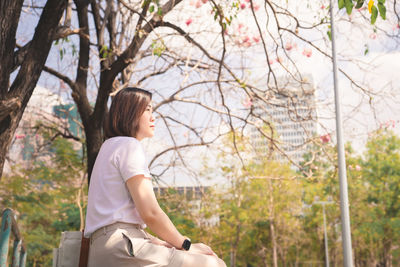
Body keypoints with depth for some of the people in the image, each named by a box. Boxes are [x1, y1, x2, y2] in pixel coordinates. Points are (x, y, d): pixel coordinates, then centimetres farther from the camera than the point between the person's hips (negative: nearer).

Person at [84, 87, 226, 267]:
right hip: (121, 248, -10)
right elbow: (150, 213, -14)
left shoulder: (110, 146, 24)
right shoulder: (129, 145, -5)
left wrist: (162, 243, 13)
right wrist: (186, 245, 0)